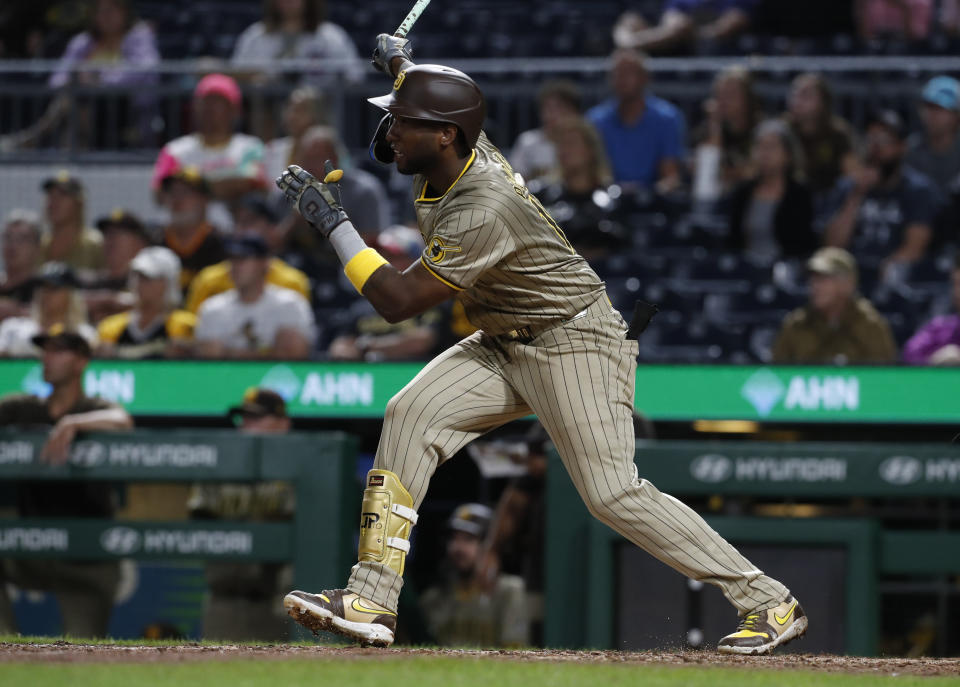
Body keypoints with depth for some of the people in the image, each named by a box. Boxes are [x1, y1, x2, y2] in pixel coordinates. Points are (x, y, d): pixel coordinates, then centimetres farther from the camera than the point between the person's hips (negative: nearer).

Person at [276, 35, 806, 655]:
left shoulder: (484, 210, -30)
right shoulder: (457, 154, -3)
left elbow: (399, 301, -29)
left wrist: (333, 223, -24)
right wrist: (403, 64, 12)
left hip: (577, 343, -9)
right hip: (505, 346, 9)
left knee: (613, 494, -15)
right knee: (411, 415, -8)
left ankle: (769, 603, -6)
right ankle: (372, 601, -11)